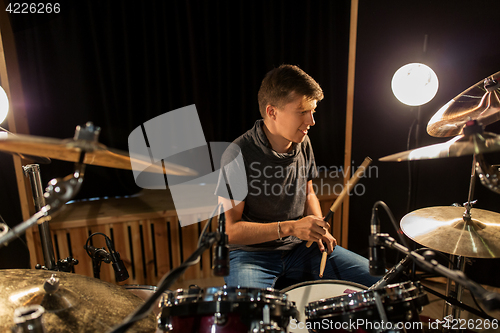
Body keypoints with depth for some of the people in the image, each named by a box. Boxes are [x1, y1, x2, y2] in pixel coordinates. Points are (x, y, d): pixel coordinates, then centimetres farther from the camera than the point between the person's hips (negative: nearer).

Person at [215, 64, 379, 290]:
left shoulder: (302, 144, 0)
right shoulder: (238, 156, -21)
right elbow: (230, 230, -18)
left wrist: (317, 227, -3)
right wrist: (289, 227, -27)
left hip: (299, 247, 6)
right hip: (252, 254, -5)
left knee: (374, 277, -1)